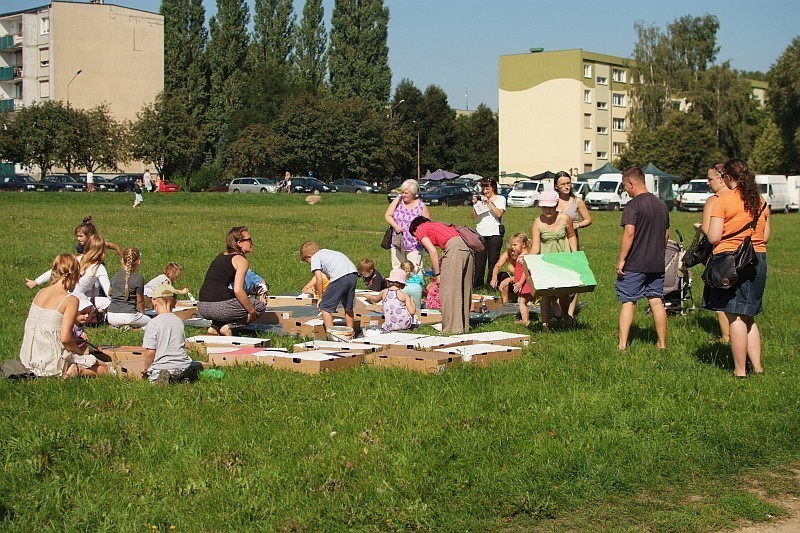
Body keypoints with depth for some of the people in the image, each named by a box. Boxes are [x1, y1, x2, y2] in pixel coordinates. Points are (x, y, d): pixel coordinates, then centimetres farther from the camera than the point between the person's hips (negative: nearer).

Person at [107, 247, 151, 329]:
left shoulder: (116, 276, 8)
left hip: (111, 315, 5)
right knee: (149, 321, 21)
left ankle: (115, 326, 3)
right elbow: (140, 301, -2)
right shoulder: (138, 278, -8)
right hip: (129, 315, -5)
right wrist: (142, 313, 17)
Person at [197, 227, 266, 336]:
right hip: (218, 307, -8)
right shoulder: (241, 260, -4)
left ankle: (214, 327, 12)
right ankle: (228, 326, -5)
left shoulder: (220, 256, 21)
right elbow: (238, 290, -16)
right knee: (260, 306, 10)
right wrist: (252, 311, -5)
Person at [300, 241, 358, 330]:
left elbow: (319, 278, 0)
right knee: (348, 308, 24)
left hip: (340, 276, -8)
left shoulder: (315, 257, 11)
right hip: (354, 274, 8)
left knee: (325, 307, 5)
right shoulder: (327, 252, 34)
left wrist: (321, 297, 11)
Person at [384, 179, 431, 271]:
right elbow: (387, 215, 4)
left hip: (414, 246, -4)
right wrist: (395, 226, -13)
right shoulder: (398, 200, 3)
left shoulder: (422, 207, -6)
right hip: (397, 243, 4)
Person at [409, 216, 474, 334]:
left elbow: (433, 252, -1)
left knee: (448, 290, -2)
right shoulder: (436, 225, 36)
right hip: (468, 248, 8)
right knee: (464, 289, 14)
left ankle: (452, 327, -3)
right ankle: (464, 326, 19)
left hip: (455, 248, -8)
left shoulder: (420, 229, 15)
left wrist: (437, 274, 3)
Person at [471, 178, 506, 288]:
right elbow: (474, 216, 9)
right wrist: (474, 204, -6)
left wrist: (489, 202, -13)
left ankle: (491, 285, 4)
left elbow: (499, 214, -10)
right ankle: (476, 285, 3)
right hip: (480, 232, 3)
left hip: (494, 233, -2)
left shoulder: (500, 199, 6)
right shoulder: (480, 198, 14)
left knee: (493, 261, -1)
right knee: (479, 260, -1)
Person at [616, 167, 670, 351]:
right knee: (657, 302, 10)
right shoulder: (661, 204, 10)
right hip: (657, 264, 6)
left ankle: (622, 344, -2)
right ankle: (662, 343, 15)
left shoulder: (633, 205, -13)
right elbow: (666, 234, 17)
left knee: (628, 302, 0)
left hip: (635, 264, -6)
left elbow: (629, 233, -21)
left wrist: (621, 259, -16)